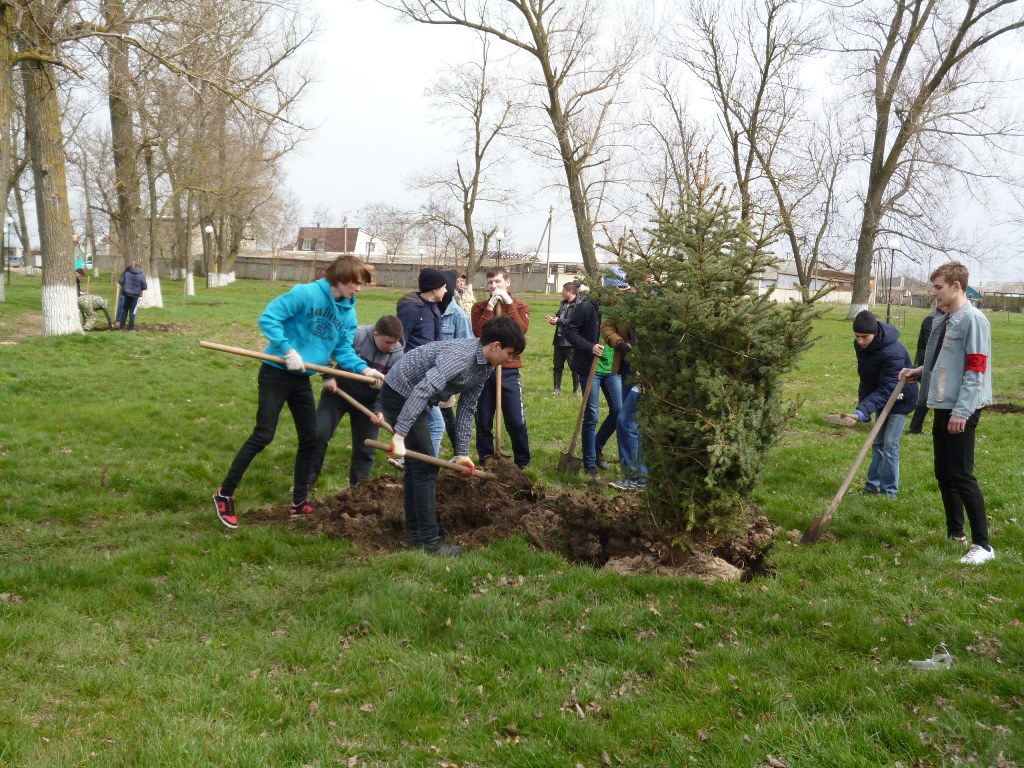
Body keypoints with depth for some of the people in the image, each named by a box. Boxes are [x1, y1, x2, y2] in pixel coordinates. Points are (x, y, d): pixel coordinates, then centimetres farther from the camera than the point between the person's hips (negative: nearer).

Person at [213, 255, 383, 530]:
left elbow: (343, 350, 5)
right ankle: (225, 494, 5)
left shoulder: (348, 312, 4)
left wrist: (363, 368, -12)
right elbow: (268, 318, -21)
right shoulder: (306, 293, -19)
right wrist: (289, 351, -26)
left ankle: (299, 502, 23)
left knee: (310, 439, 10)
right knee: (263, 436, -9)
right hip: (277, 373, -8)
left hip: (302, 379, 8)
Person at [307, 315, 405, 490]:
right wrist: (328, 376, -18)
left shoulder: (398, 354, -15)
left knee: (365, 446, 4)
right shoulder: (355, 335, -25)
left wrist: (379, 409, -21)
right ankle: (308, 479, 7)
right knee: (319, 434, -7)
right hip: (338, 390, -2)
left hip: (367, 400, 2)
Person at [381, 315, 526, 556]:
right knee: (425, 468, -8)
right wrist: (399, 435, -42)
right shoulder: (461, 356, -30)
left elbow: (466, 409, 7)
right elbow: (423, 390, -39)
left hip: (411, 397, 10)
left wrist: (462, 452, 5)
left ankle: (414, 532, 28)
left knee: (417, 465, 17)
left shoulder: (485, 368, 1)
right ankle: (430, 541, -2)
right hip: (400, 394, -10)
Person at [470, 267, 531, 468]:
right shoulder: (480, 307, 6)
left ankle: (522, 463, 15)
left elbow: (521, 330, -15)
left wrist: (508, 303, -13)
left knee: (516, 422, -1)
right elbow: (478, 332, -12)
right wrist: (490, 307, -14)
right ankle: (486, 462, 19)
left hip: (509, 372, -1)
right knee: (483, 421, 6)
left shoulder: (520, 306, 4)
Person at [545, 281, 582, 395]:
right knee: (558, 366, 13)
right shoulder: (563, 303, 15)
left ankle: (576, 390, 11)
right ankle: (557, 389, 22)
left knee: (574, 366, 2)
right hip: (560, 339, 9)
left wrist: (558, 321, -19)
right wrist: (553, 318, 1)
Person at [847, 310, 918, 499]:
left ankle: (889, 490, -2)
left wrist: (864, 410, -46)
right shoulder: (860, 345, -11)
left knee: (890, 444, -9)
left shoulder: (893, 352, -35)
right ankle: (873, 485, 20)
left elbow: (886, 389, -36)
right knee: (877, 442, 12)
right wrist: (863, 402, 3)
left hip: (899, 399, -8)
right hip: (882, 397, 8)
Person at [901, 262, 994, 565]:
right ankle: (954, 531, 27)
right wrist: (921, 371, 8)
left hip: (961, 411, -9)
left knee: (961, 476, -9)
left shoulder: (973, 319, -14)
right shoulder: (943, 320, 13)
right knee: (944, 474, 14)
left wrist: (961, 411, -22)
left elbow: (976, 369, -19)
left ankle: (983, 544, -2)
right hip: (943, 407, 9)